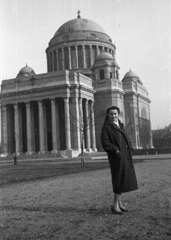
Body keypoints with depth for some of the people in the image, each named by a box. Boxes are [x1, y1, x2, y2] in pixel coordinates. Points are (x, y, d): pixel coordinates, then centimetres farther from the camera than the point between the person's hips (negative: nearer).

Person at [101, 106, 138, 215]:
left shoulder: (121, 125, 17)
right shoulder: (106, 127, -5)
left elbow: (127, 139, 19)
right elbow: (105, 143, -14)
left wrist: (130, 150, 3)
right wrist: (116, 150, -23)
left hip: (125, 156, 7)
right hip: (116, 156, -7)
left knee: (122, 179, 10)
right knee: (119, 178, -9)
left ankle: (119, 203, 18)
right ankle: (115, 205, -3)